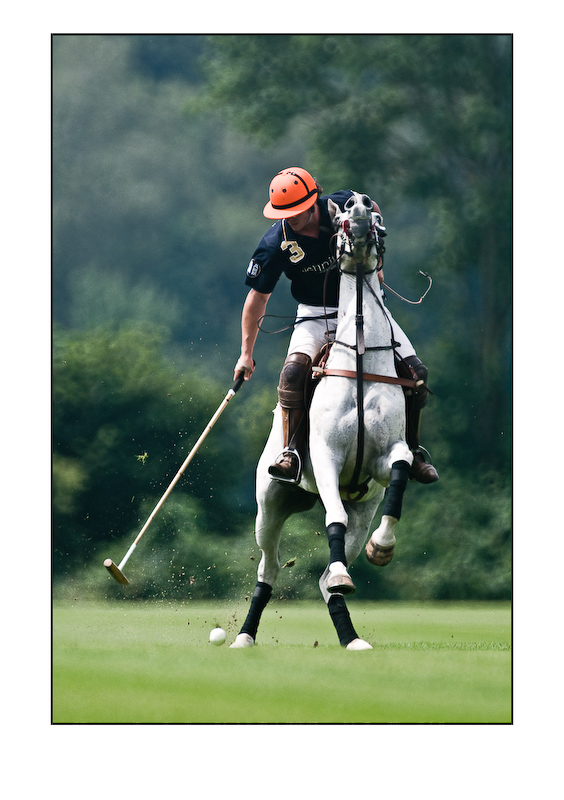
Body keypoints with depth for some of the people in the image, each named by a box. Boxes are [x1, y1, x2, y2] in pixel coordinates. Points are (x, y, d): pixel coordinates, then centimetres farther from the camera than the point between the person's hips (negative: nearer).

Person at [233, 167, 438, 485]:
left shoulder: (344, 205, -17)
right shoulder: (276, 244, -18)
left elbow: (373, 211, 9)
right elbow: (258, 296, -5)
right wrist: (246, 353, -1)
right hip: (316, 316, -2)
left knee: (416, 372, -11)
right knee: (294, 371, -31)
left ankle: (412, 450, 8)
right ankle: (292, 455, -26)